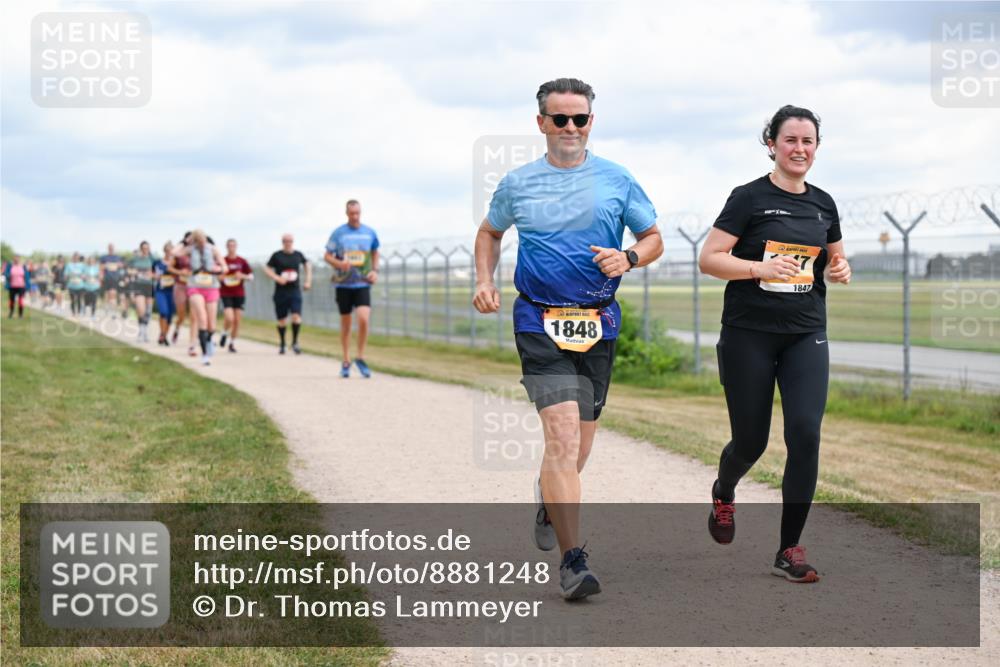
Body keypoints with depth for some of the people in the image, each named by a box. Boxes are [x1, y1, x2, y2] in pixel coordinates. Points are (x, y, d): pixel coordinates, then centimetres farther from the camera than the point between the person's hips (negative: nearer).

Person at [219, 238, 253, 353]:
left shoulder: (242, 261, 3)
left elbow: (251, 276, 7)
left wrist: (243, 276, -12)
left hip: (239, 294, 2)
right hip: (226, 294, -2)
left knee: (237, 320, 1)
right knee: (229, 318, -17)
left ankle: (232, 343, 17)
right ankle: (224, 334, 14)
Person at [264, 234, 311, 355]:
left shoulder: (298, 255, 6)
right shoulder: (277, 255, -1)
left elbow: (307, 265, 24)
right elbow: (267, 269, 2)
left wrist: (308, 280, 16)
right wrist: (277, 278, -14)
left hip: (295, 291, 1)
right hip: (280, 292, -1)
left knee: (296, 317, -14)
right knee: (282, 320, 5)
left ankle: (295, 342, 2)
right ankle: (282, 344, 22)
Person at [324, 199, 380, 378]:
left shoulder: (370, 233, 4)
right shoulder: (338, 233, -2)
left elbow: (375, 253, 21)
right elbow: (327, 256, 2)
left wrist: (375, 271, 5)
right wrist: (340, 264, -17)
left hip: (363, 284, 0)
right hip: (344, 284, 0)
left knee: (363, 318, -17)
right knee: (345, 323, 6)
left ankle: (360, 358, -2)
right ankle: (346, 362, 20)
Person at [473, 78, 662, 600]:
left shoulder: (616, 180, 5)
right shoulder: (518, 183, 6)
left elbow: (653, 238, 12)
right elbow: (490, 232, 23)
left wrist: (629, 258, -10)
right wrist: (484, 280, 6)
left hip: (598, 323, 2)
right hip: (540, 322, -2)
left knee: (578, 445, 11)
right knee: (562, 434, -18)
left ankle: (549, 499, 47)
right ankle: (573, 560, -17)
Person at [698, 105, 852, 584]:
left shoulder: (823, 204, 9)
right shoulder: (750, 198, -6)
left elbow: (835, 258, 24)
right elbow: (709, 258, -10)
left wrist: (841, 270, 1)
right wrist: (759, 267, -24)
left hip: (806, 336, 4)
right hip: (748, 337, -3)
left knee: (805, 435, -11)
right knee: (751, 441, 5)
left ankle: (789, 550, -3)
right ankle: (723, 494, 42)